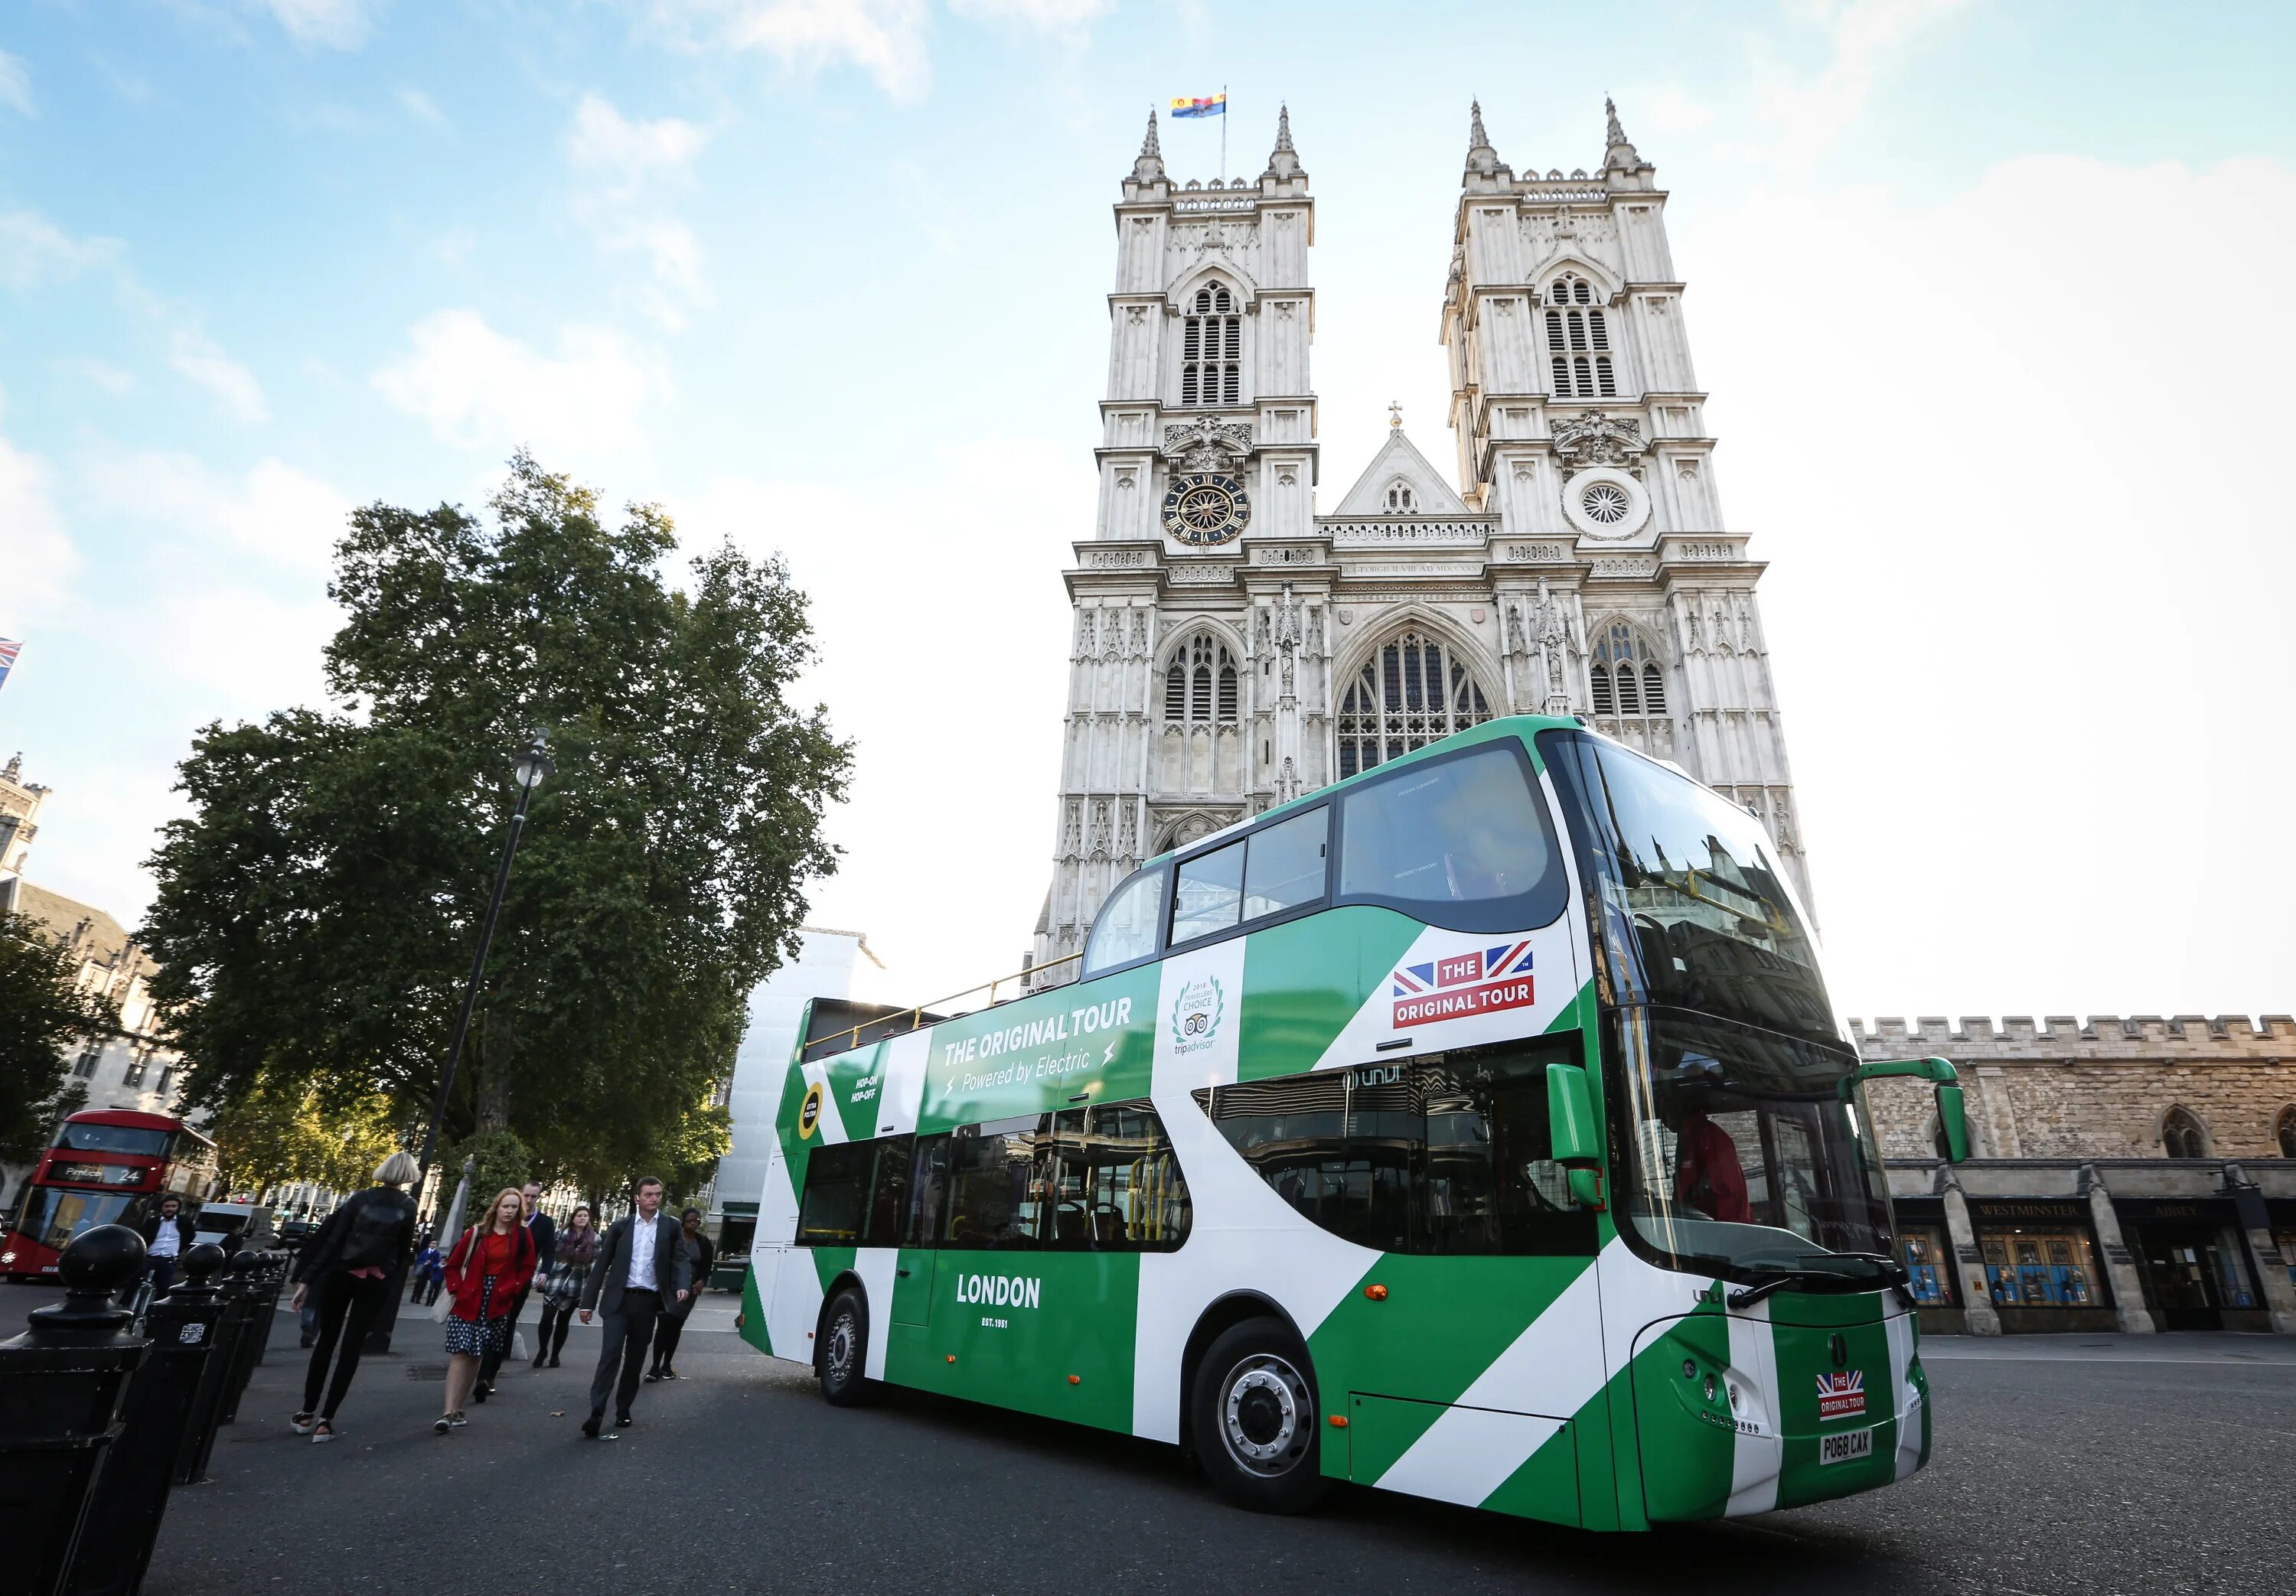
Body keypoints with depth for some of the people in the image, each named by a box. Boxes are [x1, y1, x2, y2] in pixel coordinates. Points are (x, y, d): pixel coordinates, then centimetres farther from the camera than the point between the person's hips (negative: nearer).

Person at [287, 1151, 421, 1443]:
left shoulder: (361, 1198, -1)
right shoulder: (408, 1207, -1)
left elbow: (331, 1240, -5)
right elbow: (403, 1250, -1)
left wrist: (306, 1279, -4)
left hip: (341, 1275, 1)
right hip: (375, 1282, -1)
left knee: (326, 1340, 16)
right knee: (351, 1347, 6)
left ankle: (308, 1413, 22)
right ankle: (325, 1420, 4)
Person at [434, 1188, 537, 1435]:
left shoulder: (523, 1235, 0)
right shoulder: (477, 1232, -1)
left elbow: (527, 1268, 3)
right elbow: (454, 1264, 6)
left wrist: (509, 1289, -8)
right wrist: (456, 1289, -5)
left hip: (496, 1305, 1)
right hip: (468, 1300, -1)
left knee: (475, 1355, 8)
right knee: (460, 1354, -9)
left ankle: (456, 1409, 19)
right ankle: (449, 1412, -10)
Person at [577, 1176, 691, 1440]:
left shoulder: (671, 1226, 3)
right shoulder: (620, 1226, 5)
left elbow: (679, 1259, -3)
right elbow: (602, 1265, 7)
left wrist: (682, 1285, -22)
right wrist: (588, 1302, 5)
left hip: (648, 1301, 1)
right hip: (619, 1299, -1)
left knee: (635, 1359, 9)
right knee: (610, 1354, -12)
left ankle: (623, 1411, 22)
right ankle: (596, 1413, -12)